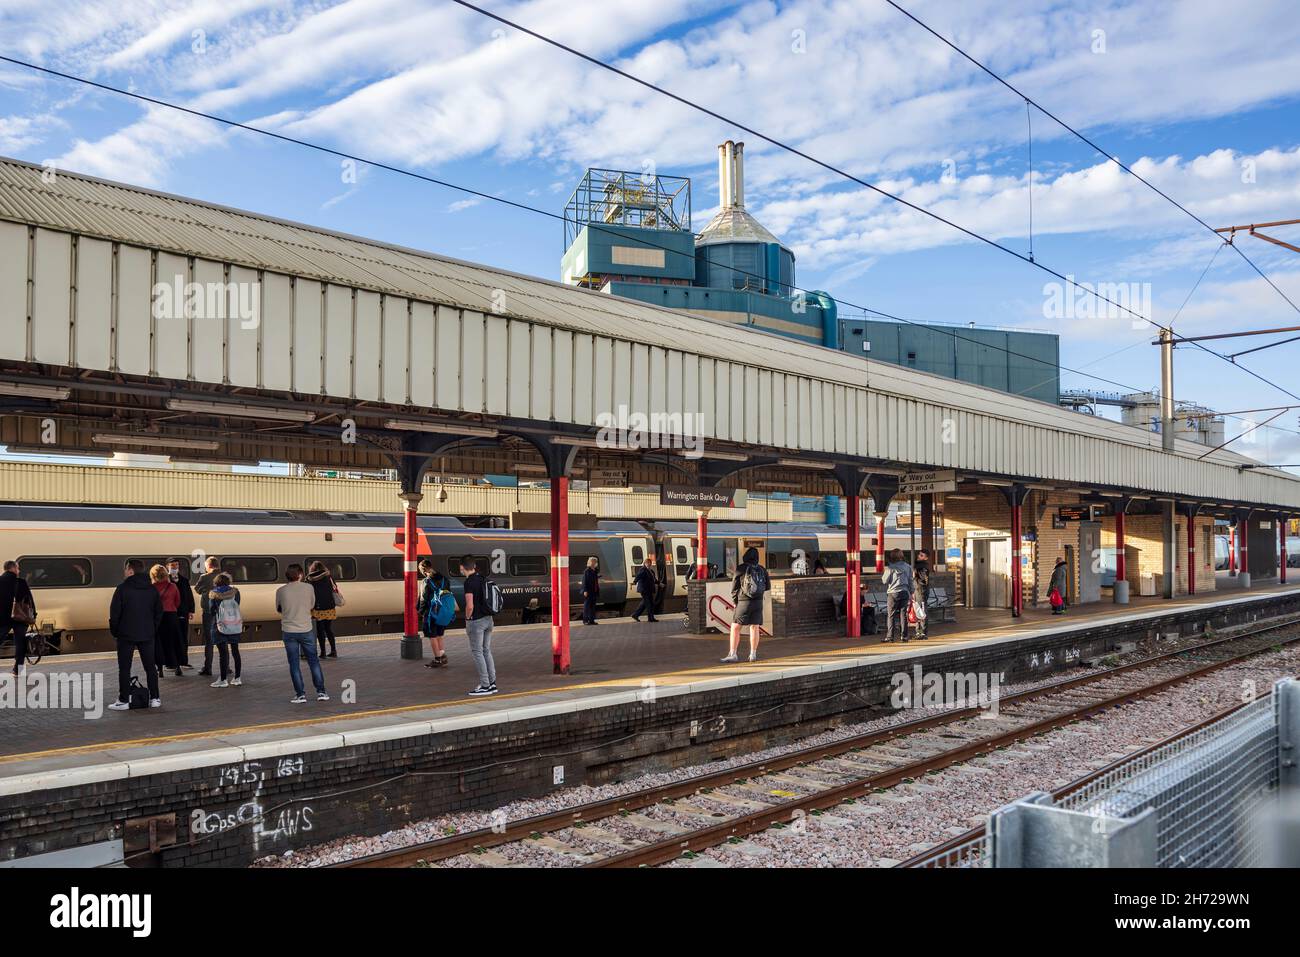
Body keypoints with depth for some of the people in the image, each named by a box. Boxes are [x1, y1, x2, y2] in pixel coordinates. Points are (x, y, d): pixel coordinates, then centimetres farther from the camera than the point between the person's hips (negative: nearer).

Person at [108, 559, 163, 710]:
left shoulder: (122, 588, -9)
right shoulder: (152, 589, 5)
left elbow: (114, 612, -9)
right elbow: (159, 612, 8)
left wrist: (114, 630, 4)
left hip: (126, 635, -4)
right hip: (147, 635, 4)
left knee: (124, 669, 3)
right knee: (150, 667, 9)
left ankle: (123, 701, 4)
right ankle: (154, 699, 9)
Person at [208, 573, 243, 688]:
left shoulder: (213, 594, -2)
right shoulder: (235, 591, 5)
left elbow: (211, 609, 4)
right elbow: (237, 606, 9)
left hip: (220, 626, -4)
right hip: (235, 625, 4)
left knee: (223, 653, -2)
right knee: (235, 651, 11)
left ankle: (223, 680, 0)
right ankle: (237, 678, 15)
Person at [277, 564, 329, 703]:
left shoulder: (280, 591, -5)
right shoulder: (309, 588, -5)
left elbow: (278, 609, 9)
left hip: (289, 631, 0)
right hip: (306, 630, 1)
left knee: (294, 664, 7)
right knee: (314, 661, 12)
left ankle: (300, 694, 7)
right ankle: (321, 692, 12)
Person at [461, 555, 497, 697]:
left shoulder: (469, 582, -16)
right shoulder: (483, 579, 9)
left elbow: (470, 606, -22)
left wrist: (467, 619, -5)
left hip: (476, 621, -8)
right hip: (488, 619, 8)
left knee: (477, 653, -1)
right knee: (486, 651, 14)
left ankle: (485, 685, 0)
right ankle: (492, 683, 16)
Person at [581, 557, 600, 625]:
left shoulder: (595, 571, 14)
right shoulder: (586, 571, -8)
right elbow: (584, 581, -12)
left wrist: (598, 590, 17)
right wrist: (585, 591, -18)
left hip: (594, 591, 7)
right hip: (588, 591, -7)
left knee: (593, 606, 9)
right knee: (587, 605, -3)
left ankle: (591, 620, 14)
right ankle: (585, 620, 1)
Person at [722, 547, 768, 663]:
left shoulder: (741, 569, -6)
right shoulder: (762, 570, 4)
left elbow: (734, 587, -4)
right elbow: (767, 587, 13)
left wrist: (735, 601, 9)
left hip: (744, 601, -4)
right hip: (758, 602, 4)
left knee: (735, 628, 1)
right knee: (754, 627, 8)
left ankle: (732, 654, -3)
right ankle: (753, 654, 8)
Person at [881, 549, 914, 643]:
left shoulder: (890, 567, -9)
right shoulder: (907, 566, 6)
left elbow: (884, 581, -5)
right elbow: (910, 581, 11)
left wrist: (885, 573, 13)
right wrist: (911, 594, 17)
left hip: (893, 593, -4)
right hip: (904, 592, 4)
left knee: (891, 615, 0)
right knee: (903, 614, 8)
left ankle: (890, 636, -2)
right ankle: (904, 636, 8)